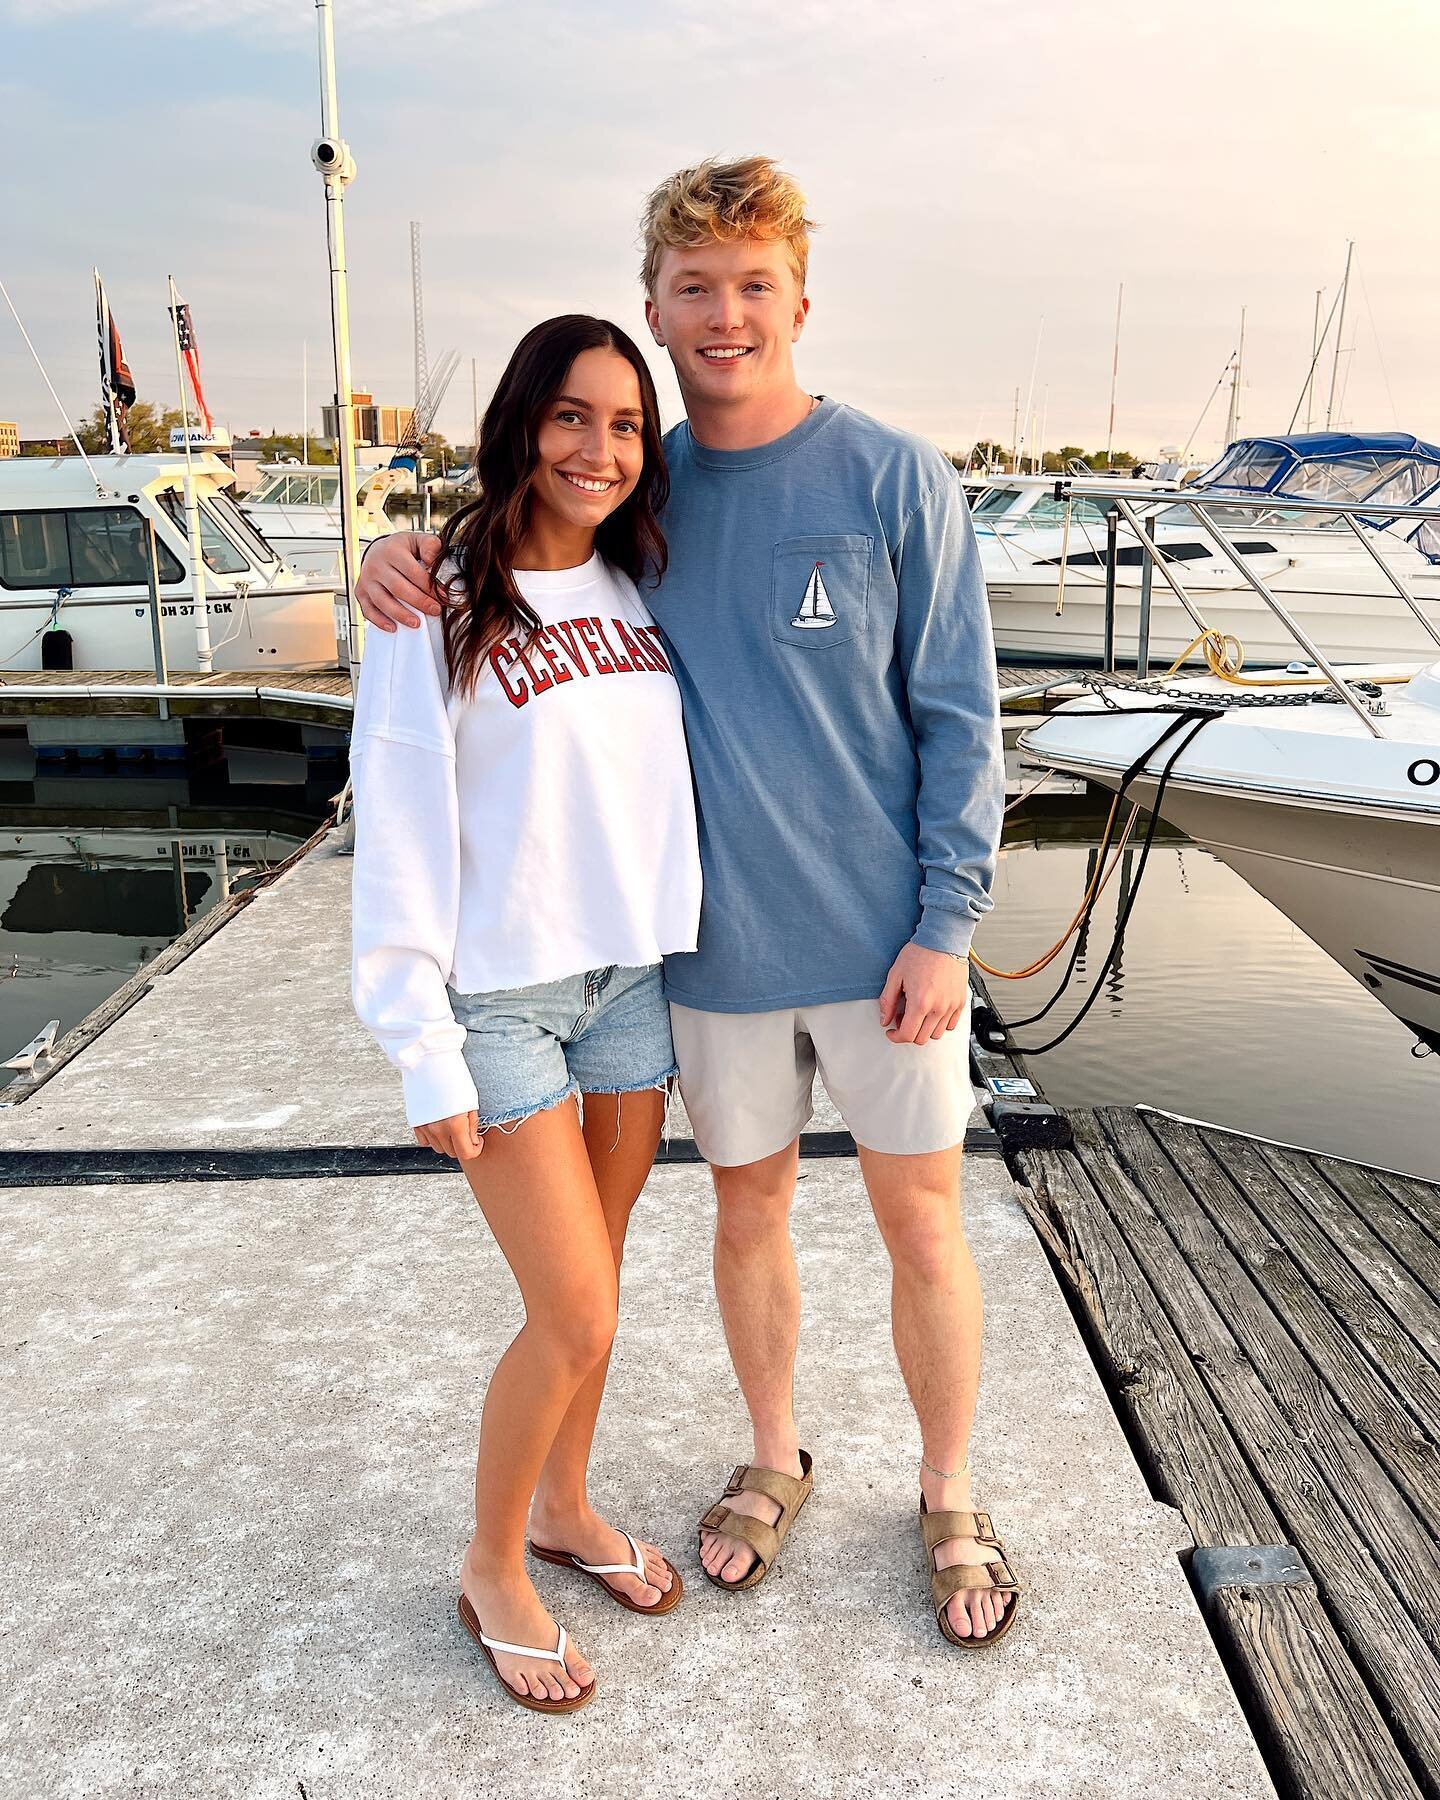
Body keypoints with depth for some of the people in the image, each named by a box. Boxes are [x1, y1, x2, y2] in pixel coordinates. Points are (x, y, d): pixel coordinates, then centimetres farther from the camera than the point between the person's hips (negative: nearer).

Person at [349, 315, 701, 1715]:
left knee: (591, 1280, 16)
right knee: (577, 1319, -3)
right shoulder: (441, 607, -11)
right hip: (502, 1001, -5)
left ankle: (563, 1506, 40)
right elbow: (399, 840, -12)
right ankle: (491, 1568, 23)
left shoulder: (639, 591, 6)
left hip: (634, 978, 5)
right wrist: (425, 1053, -13)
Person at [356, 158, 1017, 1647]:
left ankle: (949, 1497, 33)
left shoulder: (894, 481, -8)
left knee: (921, 1223, 9)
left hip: (882, 939, -2)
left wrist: (945, 923, -11)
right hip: (720, 943, 3)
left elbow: (959, 720, -6)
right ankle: (773, 1457, 41)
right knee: (749, 1206, 17)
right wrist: (404, 559, -9)